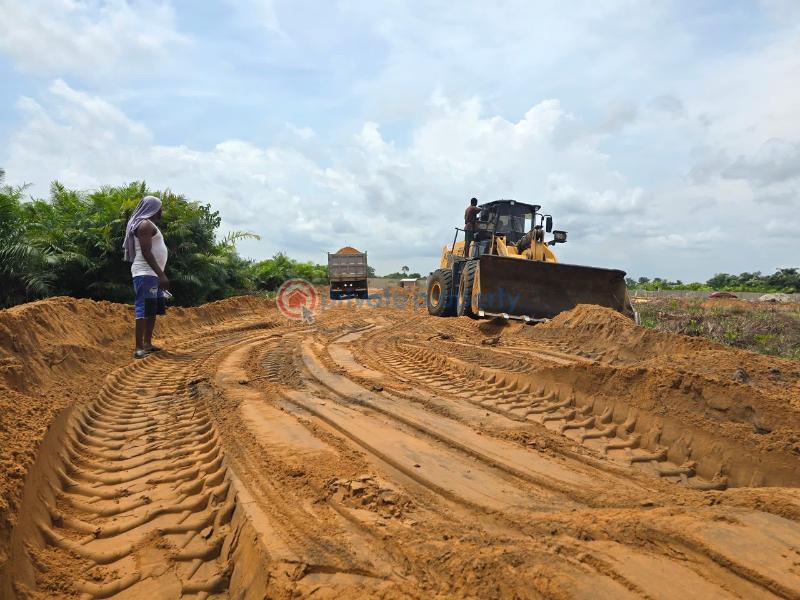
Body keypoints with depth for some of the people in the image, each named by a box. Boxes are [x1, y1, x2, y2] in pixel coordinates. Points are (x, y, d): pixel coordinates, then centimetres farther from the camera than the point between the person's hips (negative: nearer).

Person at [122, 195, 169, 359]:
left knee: (154, 309, 13)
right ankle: (139, 348, -15)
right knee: (144, 309, -13)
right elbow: (146, 252, -19)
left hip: (152, 274, 11)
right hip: (146, 273, -11)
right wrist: (161, 274, -23)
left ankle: (147, 343, 18)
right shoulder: (145, 224, -10)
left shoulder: (148, 224, 21)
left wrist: (160, 274, 23)